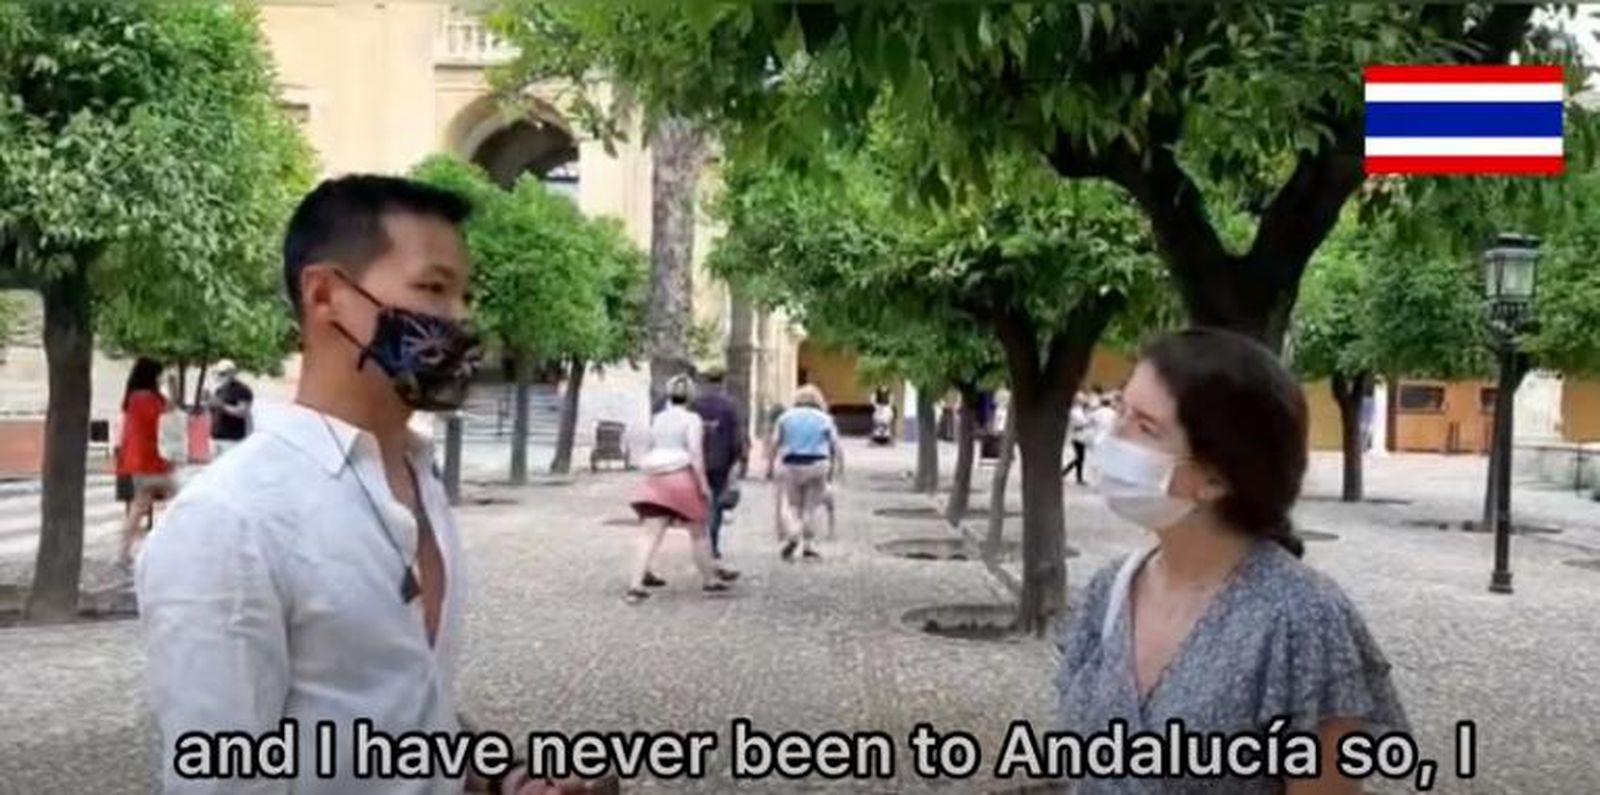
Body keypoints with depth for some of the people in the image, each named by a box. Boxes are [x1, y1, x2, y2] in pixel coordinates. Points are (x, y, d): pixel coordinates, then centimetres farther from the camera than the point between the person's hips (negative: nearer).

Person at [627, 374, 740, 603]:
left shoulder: (657, 419, 12)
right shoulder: (691, 419, -5)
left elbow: (651, 449, 16)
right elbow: (695, 453, -13)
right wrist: (704, 484, -13)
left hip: (656, 480, 5)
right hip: (683, 478, -5)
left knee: (650, 535, -2)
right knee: (699, 534, 12)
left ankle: (635, 586, -13)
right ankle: (709, 580, 25)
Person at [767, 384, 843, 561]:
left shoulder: (786, 417, 8)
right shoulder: (825, 419, 8)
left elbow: (774, 445, 3)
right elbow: (835, 448, 4)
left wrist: (770, 467, 7)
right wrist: (833, 469, 13)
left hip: (792, 466, 0)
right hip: (818, 465, 0)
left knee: (789, 504, 8)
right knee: (811, 505, 10)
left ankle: (792, 535, -15)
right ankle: (807, 544, 10)